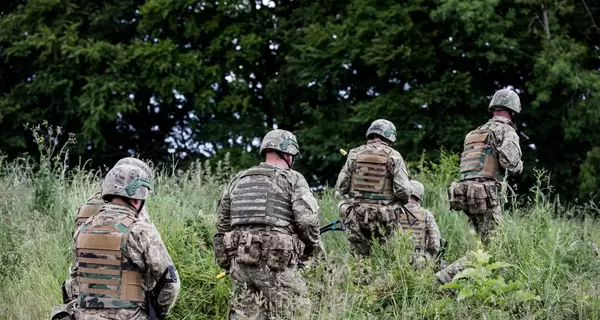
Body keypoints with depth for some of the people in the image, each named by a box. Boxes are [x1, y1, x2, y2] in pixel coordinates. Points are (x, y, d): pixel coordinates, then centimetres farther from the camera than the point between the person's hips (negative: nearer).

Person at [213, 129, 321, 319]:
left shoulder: (238, 180, 19)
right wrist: (310, 250, 8)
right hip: (276, 261, -5)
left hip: (240, 261, 6)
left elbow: (223, 224, 20)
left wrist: (228, 262, 27)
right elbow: (307, 221, -9)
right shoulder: (292, 179, 2)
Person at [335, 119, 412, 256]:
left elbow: (341, 186, 5)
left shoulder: (354, 154, 4)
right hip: (383, 218, -2)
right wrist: (403, 200, 12)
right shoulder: (393, 156, -3)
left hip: (357, 216, 2)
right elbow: (403, 190, -10)